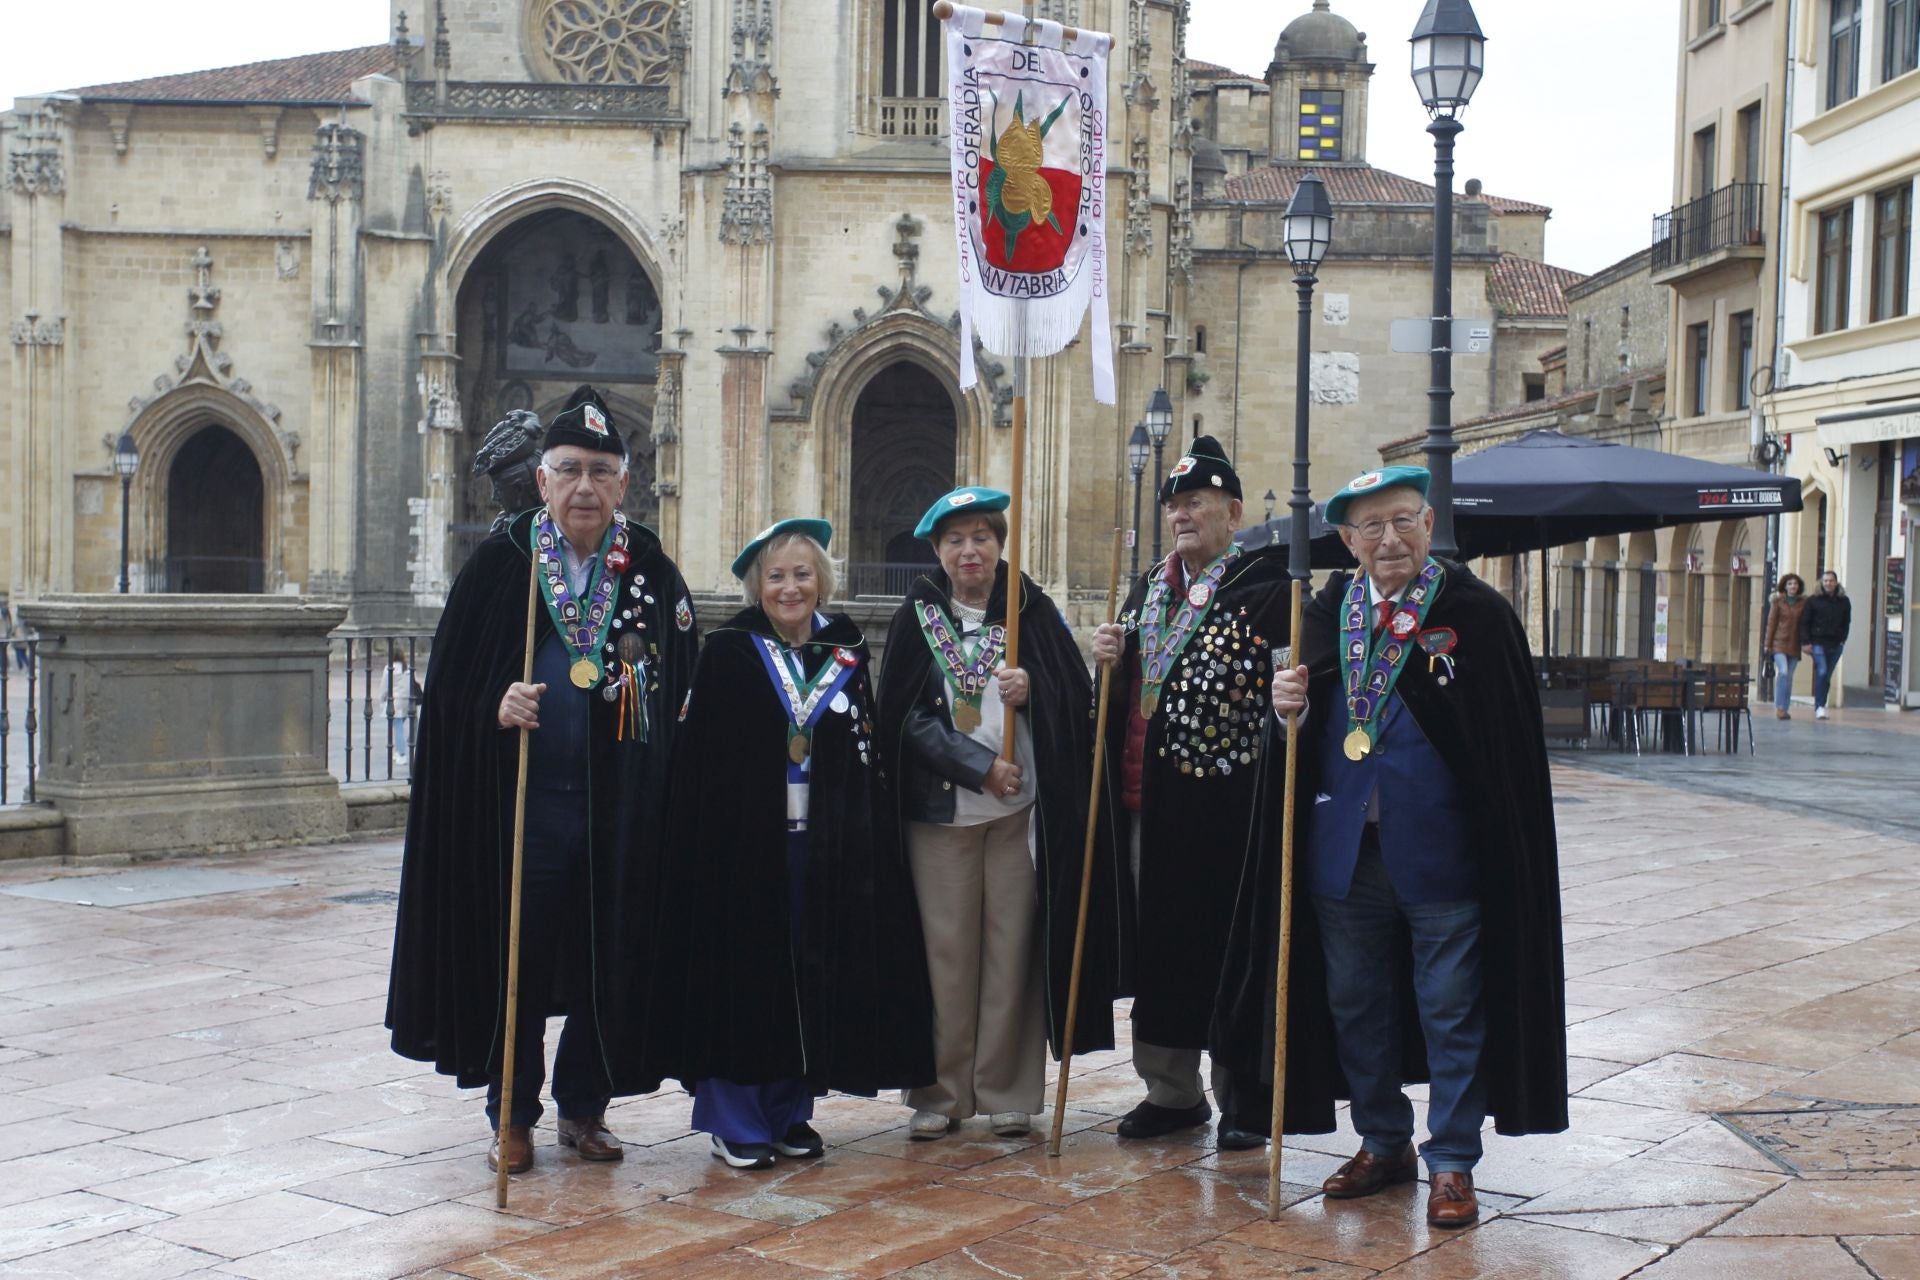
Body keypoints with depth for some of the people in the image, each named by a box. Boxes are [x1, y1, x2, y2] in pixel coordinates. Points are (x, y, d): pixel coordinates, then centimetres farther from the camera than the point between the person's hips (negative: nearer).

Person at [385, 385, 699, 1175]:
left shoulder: (652, 573, 4)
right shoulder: (500, 563, 0)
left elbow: (681, 695, 6)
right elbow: (449, 686, 1)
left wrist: (665, 801, -3)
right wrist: (496, 710, -19)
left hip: (619, 806, 2)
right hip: (519, 801, -1)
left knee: (609, 957, 6)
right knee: (516, 955, 3)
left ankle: (584, 1106, 23)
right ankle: (513, 1115, 18)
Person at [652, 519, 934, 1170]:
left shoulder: (845, 652, 9)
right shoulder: (729, 651, -2)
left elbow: (868, 754, 11)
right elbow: (694, 753, -5)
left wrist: (865, 836, 3)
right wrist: (704, 837, -13)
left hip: (822, 844, 4)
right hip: (743, 841, -4)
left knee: (810, 976, 7)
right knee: (744, 972, 0)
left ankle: (789, 1109, 20)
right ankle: (734, 1120, 10)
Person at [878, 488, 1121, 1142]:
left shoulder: (1032, 609, 5)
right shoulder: (918, 617, 4)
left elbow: (1076, 693, 2)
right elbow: (906, 715, -2)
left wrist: (1031, 687, -19)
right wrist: (979, 766, -12)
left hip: (1020, 808, 0)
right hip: (939, 809, 0)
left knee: (1012, 947, 2)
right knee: (945, 948, 1)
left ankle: (1006, 1091, 12)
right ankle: (941, 1092, 11)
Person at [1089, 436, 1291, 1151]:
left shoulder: (1263, 584, -6)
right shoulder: (1149, 589, 15)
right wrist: (1111, 657, 1)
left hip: (1227, 798, -6)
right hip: (1152, 797, 6)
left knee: (1231, 939, 3)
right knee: (1161, 940, 12)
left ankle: (1243, 1098, 16)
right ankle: (1173, 1091, 25)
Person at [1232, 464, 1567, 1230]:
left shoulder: (1477, 613, -7)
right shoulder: (1327, 615, 6)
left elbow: (1508, 738, -8)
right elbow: (1306, 729, 12)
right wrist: (1289, 708, -9)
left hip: (1441, 851, -5)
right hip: (1344, 850, 5)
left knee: (1451, 1011, 5)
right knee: (1355, 1004, 15)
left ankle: (1452, 1162, 18)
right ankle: (1384, 1144, 32)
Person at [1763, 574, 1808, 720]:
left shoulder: (1803, 602, 6)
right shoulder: (1779, 601, 2)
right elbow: (1771, 622, 2)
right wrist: (1768, 644, -1)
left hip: (1794, 645, 3)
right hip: (1779, 642, -3)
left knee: (1789, 676, 5)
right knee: (1783, 672, -17)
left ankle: (1784, 708, 13)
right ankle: (1779, 707, -11)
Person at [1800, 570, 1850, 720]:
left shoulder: (1844, 602, 9)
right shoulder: (1814, 601, 1)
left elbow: (1846, 623, 16)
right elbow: (1805, 622, 2)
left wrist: (1842, 640, 6)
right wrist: (1806, 642, -6)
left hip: (1836, 644, 3)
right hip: (1818, 642, -3)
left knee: (1827, 676, 7)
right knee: (1821, 672, -16)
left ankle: (1819, 706, 17)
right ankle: (1820, 707, -13)